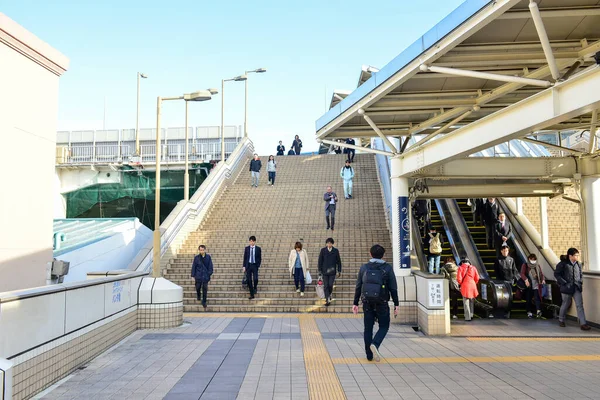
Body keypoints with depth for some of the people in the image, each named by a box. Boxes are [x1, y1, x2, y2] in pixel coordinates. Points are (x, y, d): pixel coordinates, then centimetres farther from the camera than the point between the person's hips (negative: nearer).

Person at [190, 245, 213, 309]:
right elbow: (193, 267, 3)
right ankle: (198, 296, 43)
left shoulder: (208, 257, -1)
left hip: (205, 276, 0)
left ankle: (204, 302, 17)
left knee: (205, 289, 3)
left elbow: (210, 267, 4)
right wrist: (193, 275, 2)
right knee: (198, 288, 10)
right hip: (198, 276, 0)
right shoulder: (196, 258, -2)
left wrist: (209, 274, 0)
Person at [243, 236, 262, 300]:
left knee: (255, 278, -15)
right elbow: (245, 258, 7)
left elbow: (260, 258, 5)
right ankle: (252, 295, 8)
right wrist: (244, 266, 2)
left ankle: (255, 288, 18)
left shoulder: (258, 249, 2)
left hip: (255, 265, -1)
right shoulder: (247, 248, 6)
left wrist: (258, 265, -5)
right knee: (249, 280, 0)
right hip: (248, 265, 1)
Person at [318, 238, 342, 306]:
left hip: (332, 271, 0)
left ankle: (330, 294, 30)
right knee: (326, 286, 0)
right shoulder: (323, 250, -1)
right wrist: (320, 270, 1)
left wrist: (339, 271, 5)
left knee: (330, 285, -2)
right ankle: (327, 300, 8)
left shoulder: (336, 251, 0)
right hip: (325, 271, 0)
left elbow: (338, 261, 6)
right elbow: (320, 261, 3)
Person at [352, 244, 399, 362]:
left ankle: (369, 354, 14)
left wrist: (355, 303, 9)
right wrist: (396, 304, 0)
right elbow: (393, 288, -6)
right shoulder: (387, 268, -4)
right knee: (384, 326, 12)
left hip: (367, 303, 2)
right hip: (382, 303, -2)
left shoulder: (364, 268, 2)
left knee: (368, 328, 12)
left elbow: (358, 287, 3)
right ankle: (375, 344, -12)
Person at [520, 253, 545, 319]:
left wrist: (543, 280, -14)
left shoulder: (538, 266, 13)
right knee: (528, 299, 4)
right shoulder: (525, 265, 2)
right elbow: (522, 274, -10)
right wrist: (526, 279, -29)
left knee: (537, 298, -15)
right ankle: (529, 312, 15)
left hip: (536, 286, 1)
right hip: (528, 286, -1)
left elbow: (541, 274, 8)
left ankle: (538, 311, -25)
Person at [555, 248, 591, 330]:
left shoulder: (578, 264, 7)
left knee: (580, 305, -4)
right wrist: (564, 283, -13)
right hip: (567, 288, -4)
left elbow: (580, 275, 19)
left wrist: (580, 282, 3)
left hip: (577, 288, 4)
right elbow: (556, 274, -8)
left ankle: (583, 324, -4)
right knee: (566, 304, 9)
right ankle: (561, 320, 30)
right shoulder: (563, 264, -9)